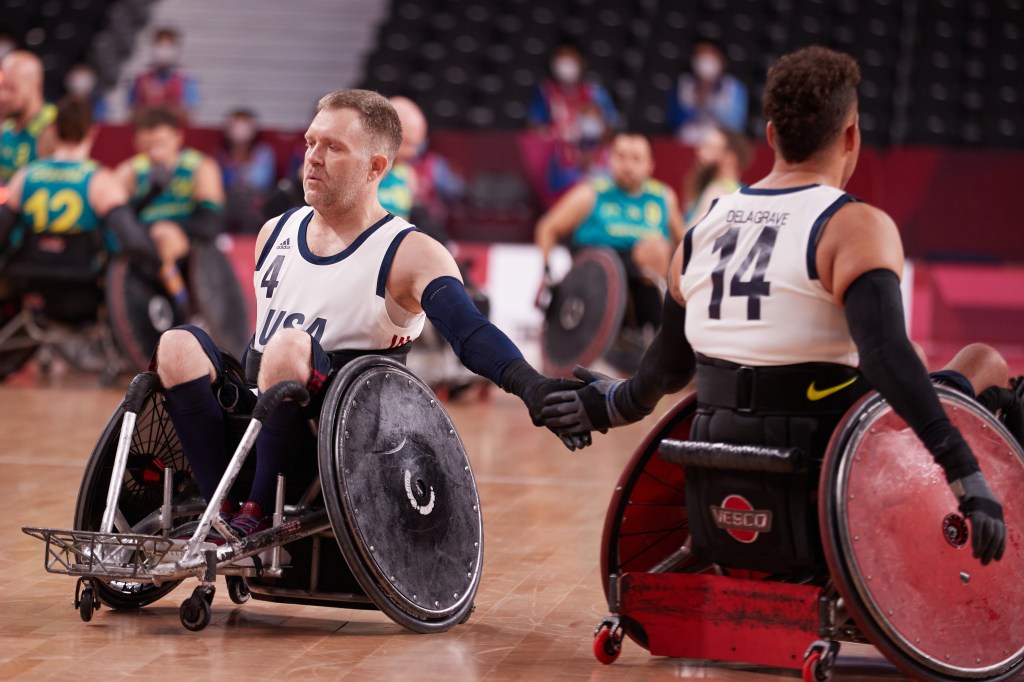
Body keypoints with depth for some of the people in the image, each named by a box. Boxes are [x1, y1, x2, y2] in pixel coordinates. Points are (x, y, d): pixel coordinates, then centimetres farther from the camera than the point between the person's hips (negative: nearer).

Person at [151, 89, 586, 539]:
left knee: (290, 347, -34)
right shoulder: (275, 234, 15)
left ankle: (257, 514, -26)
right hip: (257, 428, 6)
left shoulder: (411, 256, -5)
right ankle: (223, 509, -21)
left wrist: (530, 386, -40)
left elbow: (469, 332, -22)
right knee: (177, 346, -19)